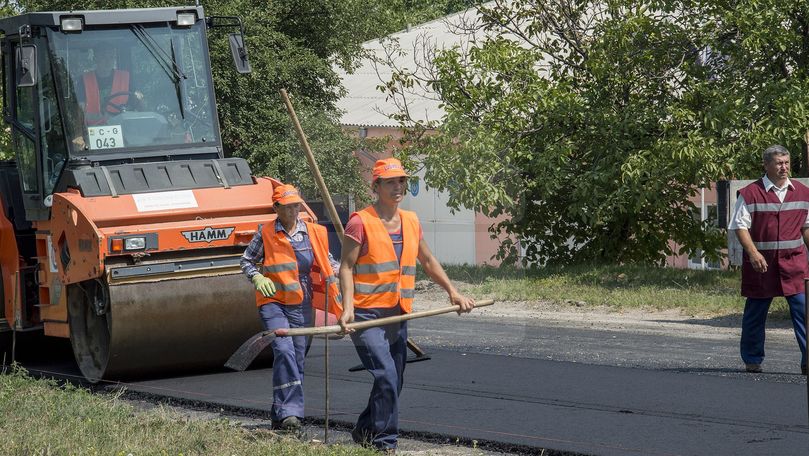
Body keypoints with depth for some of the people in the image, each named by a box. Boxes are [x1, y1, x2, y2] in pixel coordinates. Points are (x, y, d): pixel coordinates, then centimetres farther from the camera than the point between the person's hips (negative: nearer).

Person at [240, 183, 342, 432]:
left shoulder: (313, 233, 5)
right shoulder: (266, 233, -2)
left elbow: (326, 261, 18)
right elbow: (247, 260, 7)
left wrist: (338, 272, -1)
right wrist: (257, 278, -12)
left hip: (301, 305, 4)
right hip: (273, 302, -4)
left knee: (297, 357, 6)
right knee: (284, 350, -22)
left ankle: (280, 416, 17)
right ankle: (289, 412, -25)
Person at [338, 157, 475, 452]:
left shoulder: (411, 221, 12)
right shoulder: (361, 222, -8)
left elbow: (427, 261, 25)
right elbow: (346, 267, -9)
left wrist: (453, 292, 19)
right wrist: (347, 308, -20)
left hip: (398, 316, 7)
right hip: (367, 315, -7)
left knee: (393, 383, 11)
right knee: (386, 378, -18)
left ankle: (365, 433, 28)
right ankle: (385, 442, -9)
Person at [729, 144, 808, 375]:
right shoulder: (750, 194, -4)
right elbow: (741, 226, -7)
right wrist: (753, 252, -19)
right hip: (761, 262, -2)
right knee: (755, 312, 8)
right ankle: (752, 360, 21)